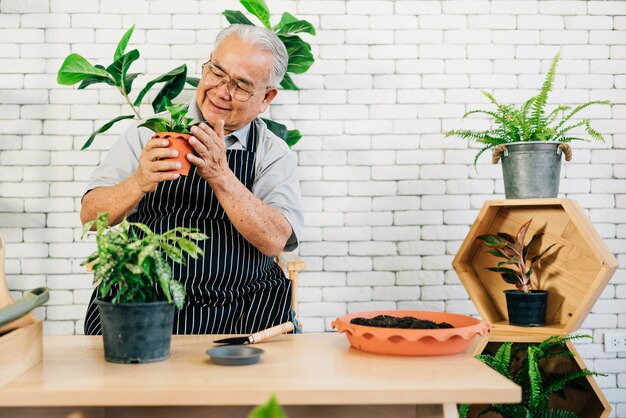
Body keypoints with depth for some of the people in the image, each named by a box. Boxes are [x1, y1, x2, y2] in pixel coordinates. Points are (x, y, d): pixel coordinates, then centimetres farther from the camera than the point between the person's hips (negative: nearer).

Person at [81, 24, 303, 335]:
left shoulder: (273, 154, 6)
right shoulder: (152, 131, 8)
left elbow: (274, 239, -10)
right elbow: (91, 215, 1)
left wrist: (220, 176, -22)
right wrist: (140, 183, -19)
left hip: (239, 318, 0)